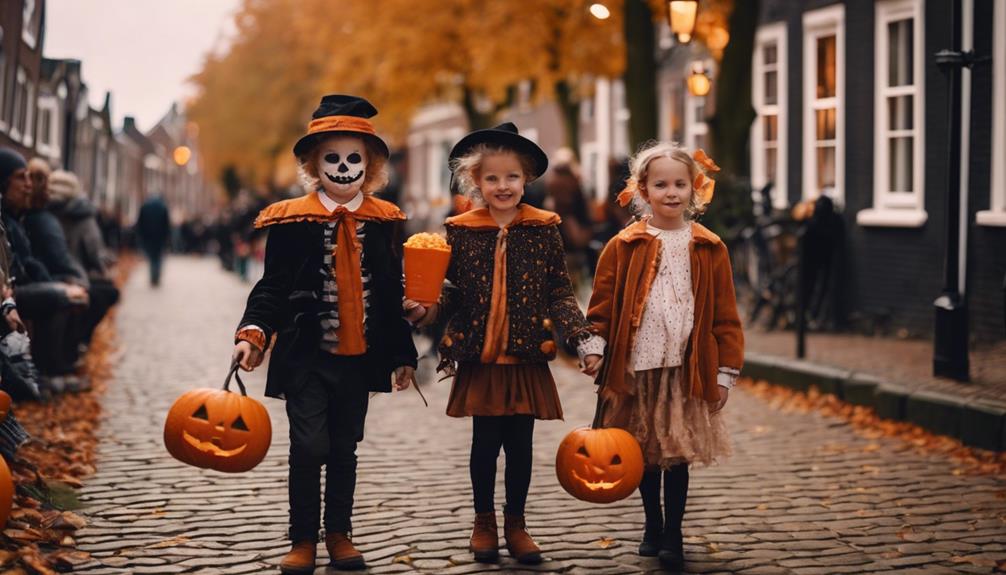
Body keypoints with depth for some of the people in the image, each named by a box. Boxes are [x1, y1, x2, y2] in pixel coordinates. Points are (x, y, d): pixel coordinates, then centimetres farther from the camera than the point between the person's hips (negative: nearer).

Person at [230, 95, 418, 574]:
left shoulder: (384, 221, 5)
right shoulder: (292, 220, -3)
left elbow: (392, 295, 10)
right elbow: (274, 287, -3)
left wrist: (402, 355, 12)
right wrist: (253, 333, -19)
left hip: (359, 356, 3)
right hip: (306, 355, -3)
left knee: (344, 450, 12)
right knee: (309, 448, -5)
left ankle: (339, 535, 25)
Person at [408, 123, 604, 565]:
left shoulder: (544, 229, 1)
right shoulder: (461, 231, 1)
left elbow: (560, 294, 2)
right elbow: (455, 293, 3)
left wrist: (583, 338, -7)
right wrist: (431, 310, -15)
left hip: (527, 359, 0)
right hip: (479, 358, 0)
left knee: (520, 442, 6)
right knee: (485, 441, 6)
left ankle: (515, 524, 19)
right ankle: (484, 523, 22)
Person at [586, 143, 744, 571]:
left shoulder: (709, 249, 2)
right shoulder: (623, 247, -1)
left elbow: (725, 315, 4)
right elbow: (601, 311, 1)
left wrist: (726, 371, 2)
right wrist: (598, 362, -4)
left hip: (687, 373, 0)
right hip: (637, 369, 0)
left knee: (677, 455, 1)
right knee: (645, 455, 12)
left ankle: (672, 536, 12)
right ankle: (653, 524, 31)